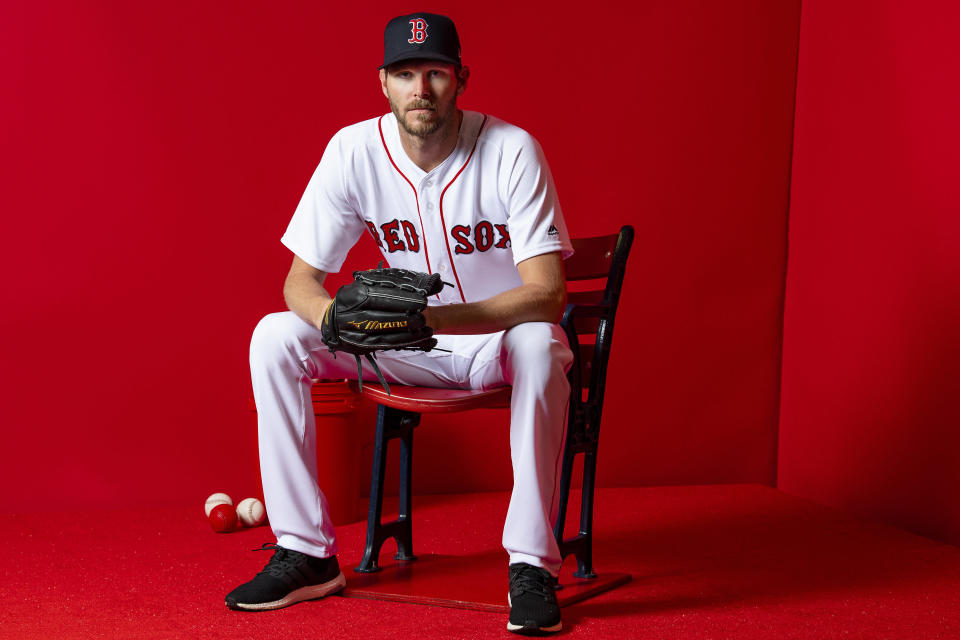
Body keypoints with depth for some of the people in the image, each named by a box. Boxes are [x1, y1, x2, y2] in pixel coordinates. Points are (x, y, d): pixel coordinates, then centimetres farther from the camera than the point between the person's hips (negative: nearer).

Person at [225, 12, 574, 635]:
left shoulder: (511, 150, -22)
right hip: (408, 349, 4)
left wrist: (433, 318, -43)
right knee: (274, 338, -14)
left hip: (500, 333, -4)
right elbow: (300, 282, -10)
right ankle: (305, 552, -8)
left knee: (538, 345, -38)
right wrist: (337, 319, -36)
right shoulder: (355, 151, -12)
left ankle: (532, 564, -28)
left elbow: (547, 294, -28)